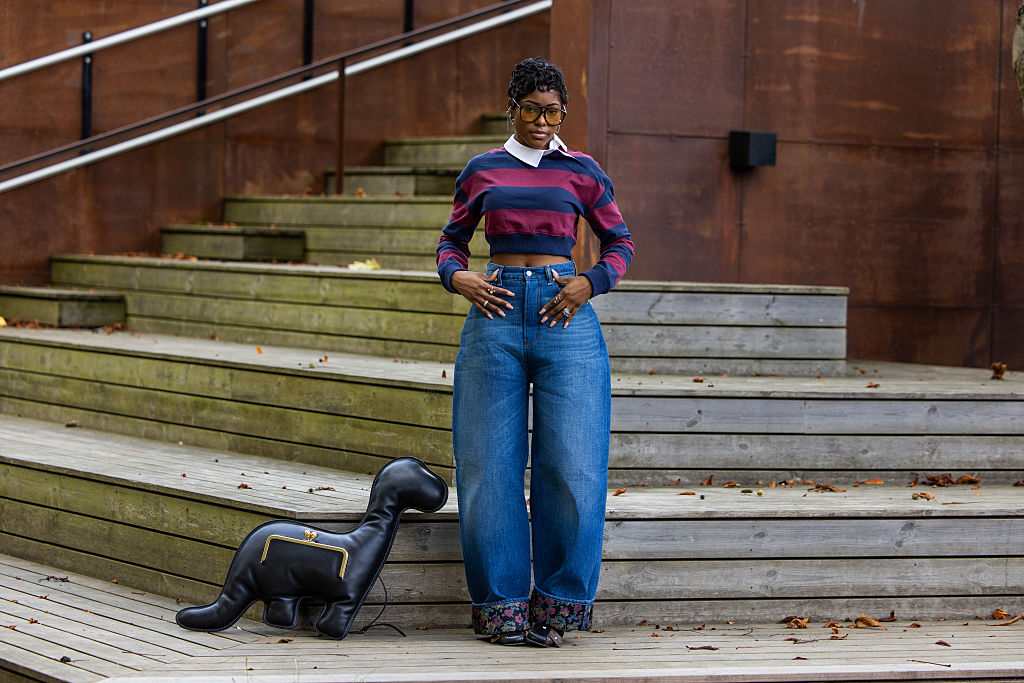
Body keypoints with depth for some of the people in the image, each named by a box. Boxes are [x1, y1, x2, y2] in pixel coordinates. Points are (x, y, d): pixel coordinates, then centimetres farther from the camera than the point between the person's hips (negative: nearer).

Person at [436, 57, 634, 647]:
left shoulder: (581, 172, 9)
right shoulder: (482, 171, 12)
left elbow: (620, 243, 14)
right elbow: (452, 241, 19)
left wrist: (591, 283, -4)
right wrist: (458, 276, -2)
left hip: (564, 317, -1)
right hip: (495, 315, 1)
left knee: (573, 468, -7)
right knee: (489, 469, -2)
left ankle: (556, 605, 4)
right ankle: (501, 605, 8)